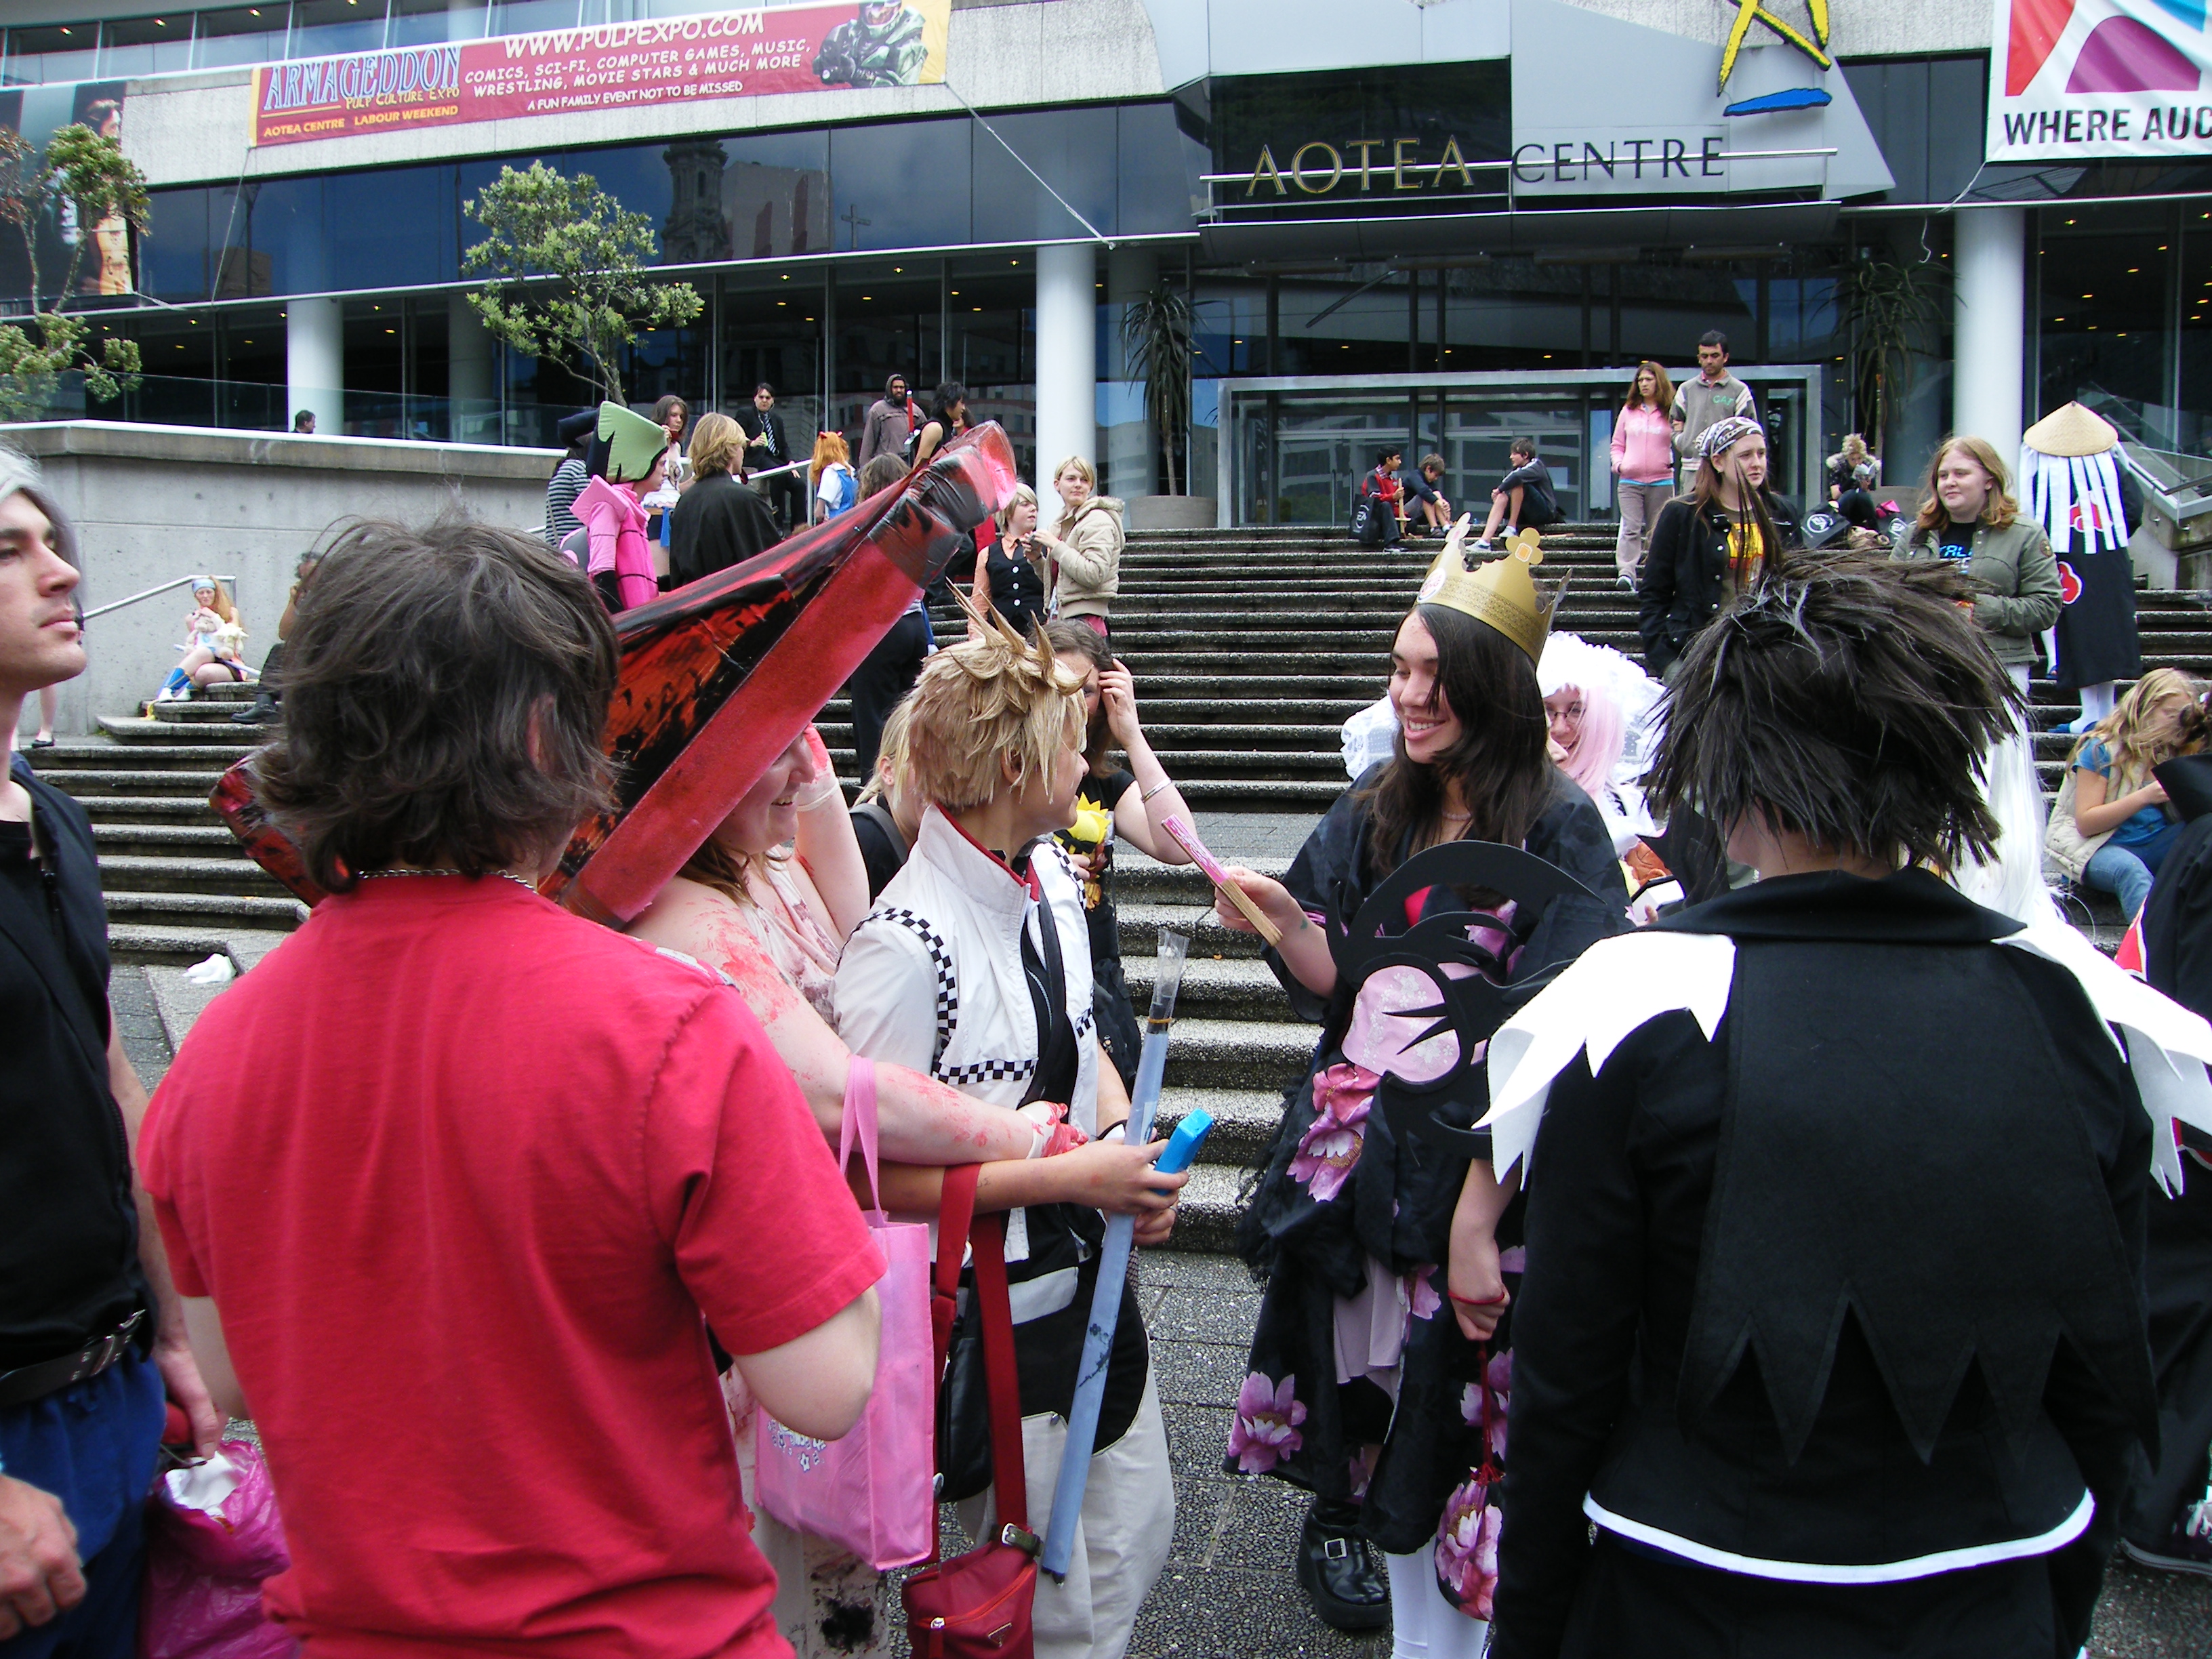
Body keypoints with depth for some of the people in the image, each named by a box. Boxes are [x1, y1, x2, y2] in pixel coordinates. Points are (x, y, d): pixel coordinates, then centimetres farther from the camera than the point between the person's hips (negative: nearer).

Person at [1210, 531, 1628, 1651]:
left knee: (1464, 1418, 1)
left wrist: (1477, 1213, -21)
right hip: (1364, 1153, 5)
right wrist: (1285, 921, -13)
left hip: (1484, 1163, -5)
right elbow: (1340, 986, 7)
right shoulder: (1373, 813, 7)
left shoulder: (1555, 828, -12)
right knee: (1387, 1400, 13)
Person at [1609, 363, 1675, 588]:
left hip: (1661, 481, -1)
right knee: (1631, 528, -11)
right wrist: (1618, 463, -1)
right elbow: (1617, 444, 16)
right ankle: (1626, 572, -20)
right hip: (1629, 481, 1)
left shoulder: (1670, 412, 5)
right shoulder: (1628, 411, 11)